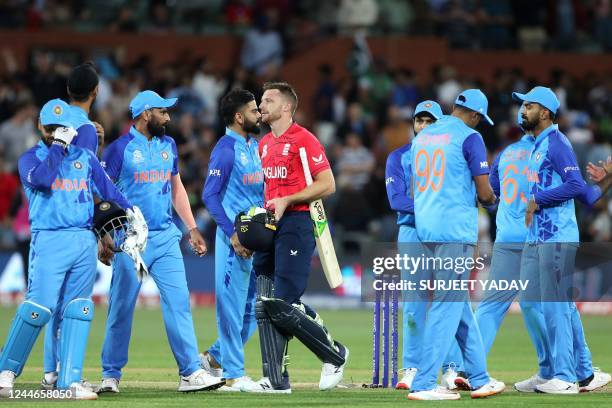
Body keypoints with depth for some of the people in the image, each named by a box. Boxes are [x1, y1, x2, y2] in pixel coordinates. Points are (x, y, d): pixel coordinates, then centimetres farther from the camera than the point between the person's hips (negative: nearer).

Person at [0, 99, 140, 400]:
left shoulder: (84, 157, 16)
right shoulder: (31, 158, 4)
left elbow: (107, 190, 13)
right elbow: (42, 179, -18)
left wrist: (131, 212, 0)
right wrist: (58, 146, -13)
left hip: (85, 241, 4)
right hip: (49, 241, -4)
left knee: (77, 311, 1)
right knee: (39, 307, -12)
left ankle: (69, 381, 3)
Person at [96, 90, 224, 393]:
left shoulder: (168, 145, 12)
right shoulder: (120, 149, -6)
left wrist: (192, 228, 15)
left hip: (166, 237, 5)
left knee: (179, 302, -2)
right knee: (121, 308, -1)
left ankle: (190, 372, -2)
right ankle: (111, 376, 8)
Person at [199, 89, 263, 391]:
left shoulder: (255, 146, 15)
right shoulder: (226, 149, -11)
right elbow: (210, 195, -15)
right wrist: (233, 235, -20)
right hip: (235, 240, -9)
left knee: (254, 308, 12)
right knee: (233, 305, -4)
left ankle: (215, 357, 25)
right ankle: (234, 375, 0)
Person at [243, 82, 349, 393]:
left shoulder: (303, 140, -7)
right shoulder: (265, 145, 18)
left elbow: (327, 185, -12)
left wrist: (286, 201, -17)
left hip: (295, 224, -8)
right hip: (270, 226, 8)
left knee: (283, 306, -13)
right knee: (265, 307, 2)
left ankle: (335, 355, 6)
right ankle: (276, 380, 4)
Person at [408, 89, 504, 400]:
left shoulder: (423, 136, 15)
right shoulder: (469, 138, -8)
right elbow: (484, 192, -11)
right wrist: (490, 199, 12)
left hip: (425, 230, 8)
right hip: (456, 230, -8)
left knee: (459, 303, 15)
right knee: (448, 304, -5)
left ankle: (479, 379, 19)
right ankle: (423, 384, -9)